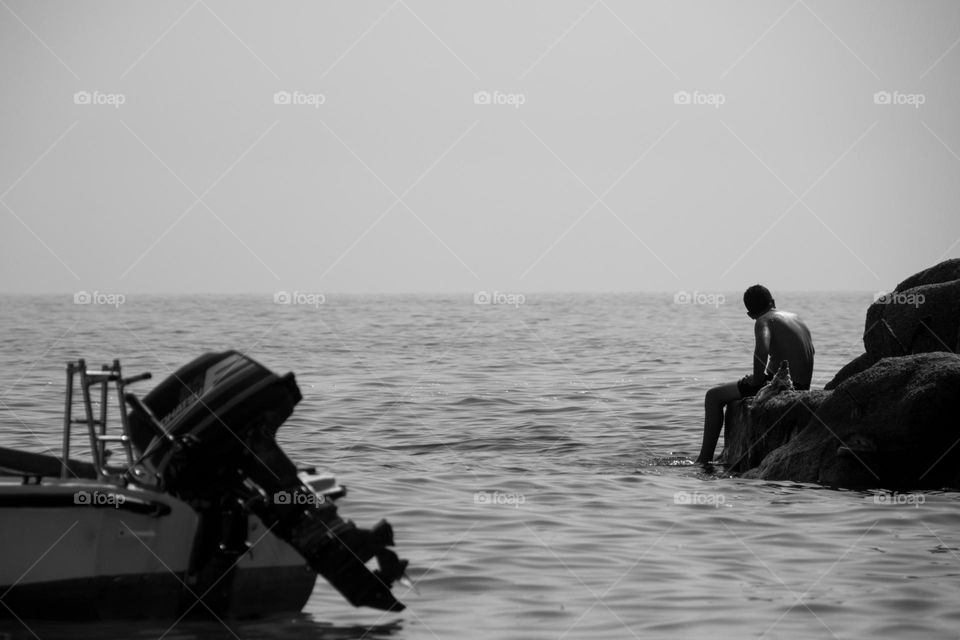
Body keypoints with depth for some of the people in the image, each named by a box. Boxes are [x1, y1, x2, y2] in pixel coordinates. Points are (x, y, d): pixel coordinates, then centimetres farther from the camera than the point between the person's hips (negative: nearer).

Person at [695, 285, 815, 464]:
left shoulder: (763, 321, -8)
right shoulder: (795, 318, 17)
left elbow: (762, 349, -30)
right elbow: (809, 351, 31)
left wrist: (758, 378, -16)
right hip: (802, 387, 8)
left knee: (713, 396, 4)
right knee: (736, 392, 35)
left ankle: (704, 459, 3)